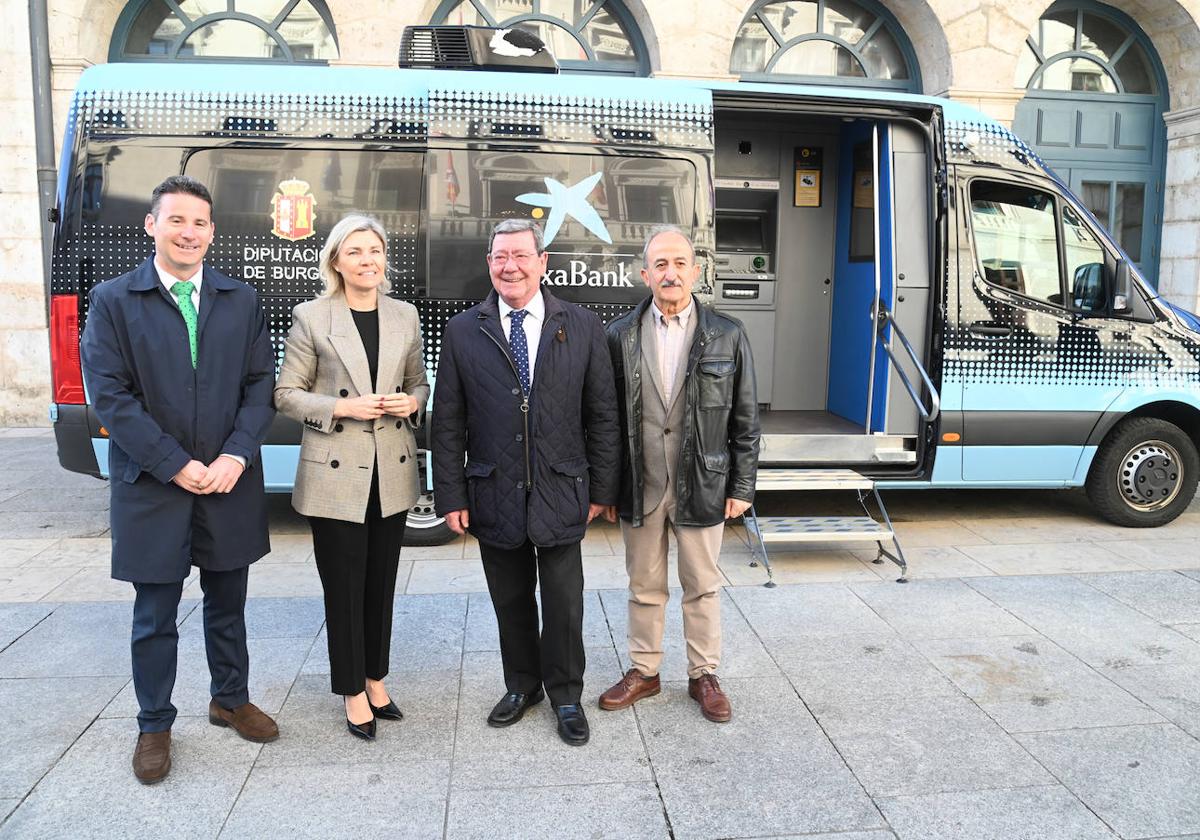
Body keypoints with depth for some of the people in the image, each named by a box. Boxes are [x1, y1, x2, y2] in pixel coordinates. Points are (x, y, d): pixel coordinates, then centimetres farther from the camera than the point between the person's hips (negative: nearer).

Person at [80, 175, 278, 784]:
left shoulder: (242, 301, 5)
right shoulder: (112, 301, -2)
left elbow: (261, 385, 1)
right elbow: (110, 396, -9)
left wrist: (235, 457, -13)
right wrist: (177, 466, -15)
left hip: (229, 484, 2)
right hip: (152, 487, -2)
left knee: (228, 604, 16)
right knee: (155, 617, 10)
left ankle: (230, 700, 36)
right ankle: (154, 726, 29)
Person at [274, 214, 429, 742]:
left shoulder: (405, 317, 7)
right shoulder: (310, 318, -4)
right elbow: (286, 394, -2)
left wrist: (412, 402, -5)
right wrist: (342, 407, -16)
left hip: (391, 473, 4)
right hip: (335, 474, -3)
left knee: (382, 584, 14)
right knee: (344, 589, 5)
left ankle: (375, 680, 31)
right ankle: (353, 693, 22)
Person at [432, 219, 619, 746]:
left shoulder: (583, 327, 0)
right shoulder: (462, 332, 1)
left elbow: (602, 416, 2)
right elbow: (448, 423, 2)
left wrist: (601, 489, 1)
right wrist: (451, 496, -1)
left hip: (560, 493, -1)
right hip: (494, 494, 1)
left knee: (564, 602, 8)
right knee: (511, 601, 15)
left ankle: (566, 696, 29)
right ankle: (522, 685, 36)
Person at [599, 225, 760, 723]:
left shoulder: (727, 336, -1)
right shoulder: (621, 336, 0)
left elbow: (744, 418, 1)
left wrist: (742, 487, -1)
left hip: (701, 486, -1)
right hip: (640, 488, 1)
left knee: (702, 587, 12)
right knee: (645, 586, 15)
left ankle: (704, 675, 29)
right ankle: (643, 672, 32)